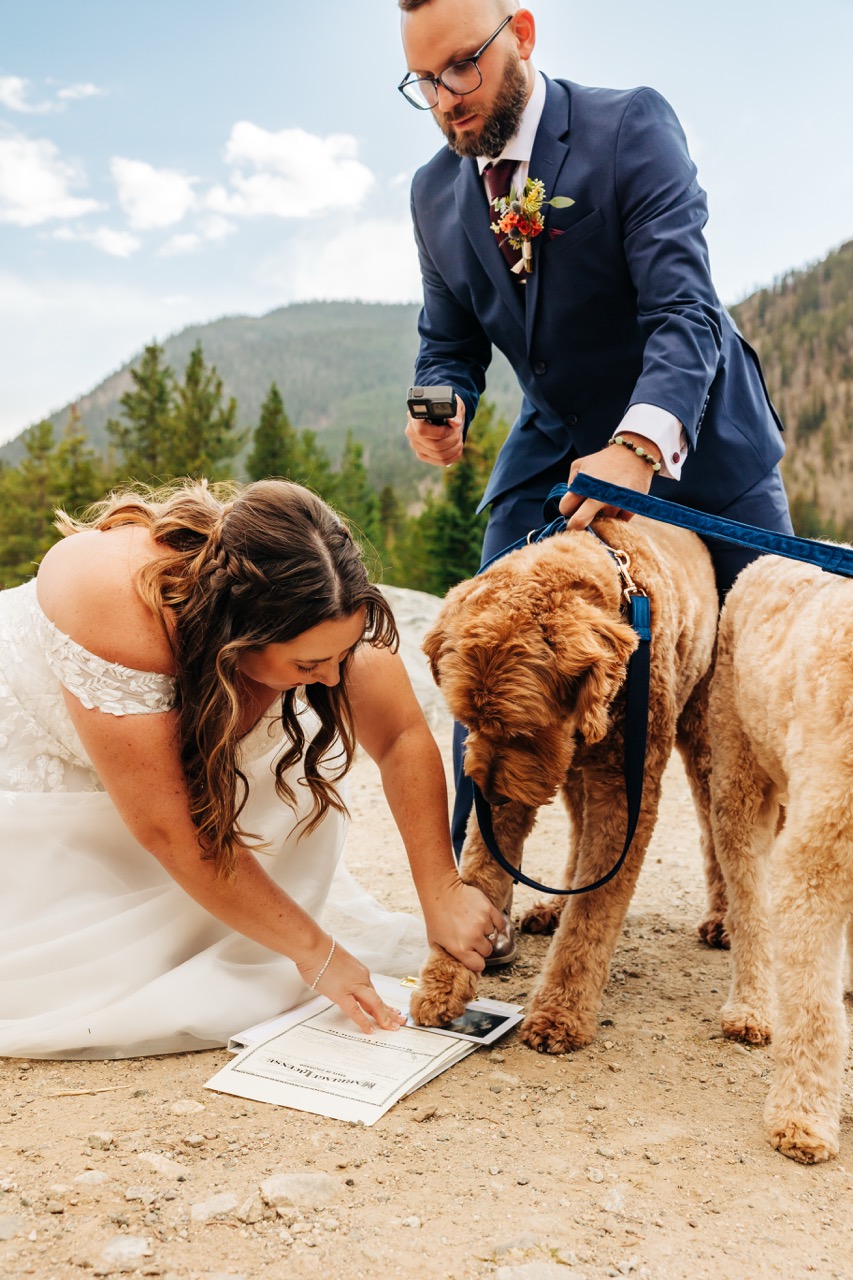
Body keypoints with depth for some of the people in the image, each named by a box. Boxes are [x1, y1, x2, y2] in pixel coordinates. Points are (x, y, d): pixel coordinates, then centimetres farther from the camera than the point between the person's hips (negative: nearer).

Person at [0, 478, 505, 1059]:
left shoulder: (315, 599, -27)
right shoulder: (116, 606, -41)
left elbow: (403, 736, -18)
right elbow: (167, 831, -35)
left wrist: (443, 895, -23)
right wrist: (314, 953, -28)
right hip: (48, 765, -5)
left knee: (307, 773, -17)